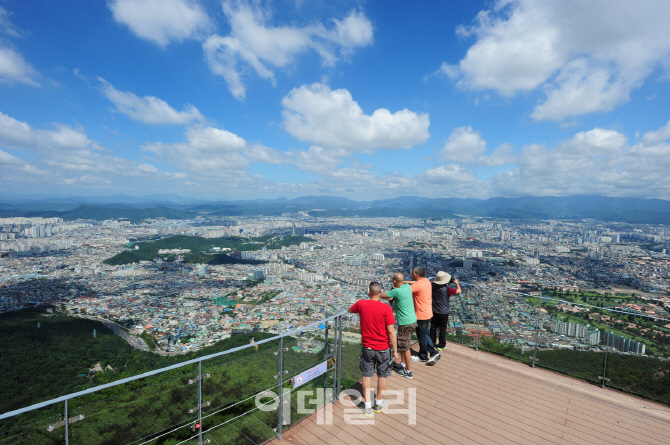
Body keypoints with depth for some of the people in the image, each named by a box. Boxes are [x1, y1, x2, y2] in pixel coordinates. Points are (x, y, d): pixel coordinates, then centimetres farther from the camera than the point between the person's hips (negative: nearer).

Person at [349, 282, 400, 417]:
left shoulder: (361, 304, -10)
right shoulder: (385, 308, -20)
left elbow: (350, 310, 13)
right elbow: (391, 331, -17)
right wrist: (395, 350, -8)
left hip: (367, 347, 2)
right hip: (383, 348, -1)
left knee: (367, 375, 15)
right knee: (382, 375, 18)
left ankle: (367, 406, 22)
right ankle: (379, 403, 34)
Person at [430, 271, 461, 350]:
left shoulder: (433, 286, -10)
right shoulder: (447, 289, -24)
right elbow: (459, 291, -13)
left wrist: (449, 283, 11)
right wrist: (457, 283, 6)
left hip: (434, 311, 4)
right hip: (443, 312, -4)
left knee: (433, 327, 18)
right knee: (442, 329, 10)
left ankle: (432, 342, 31)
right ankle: (441, 345, 22)